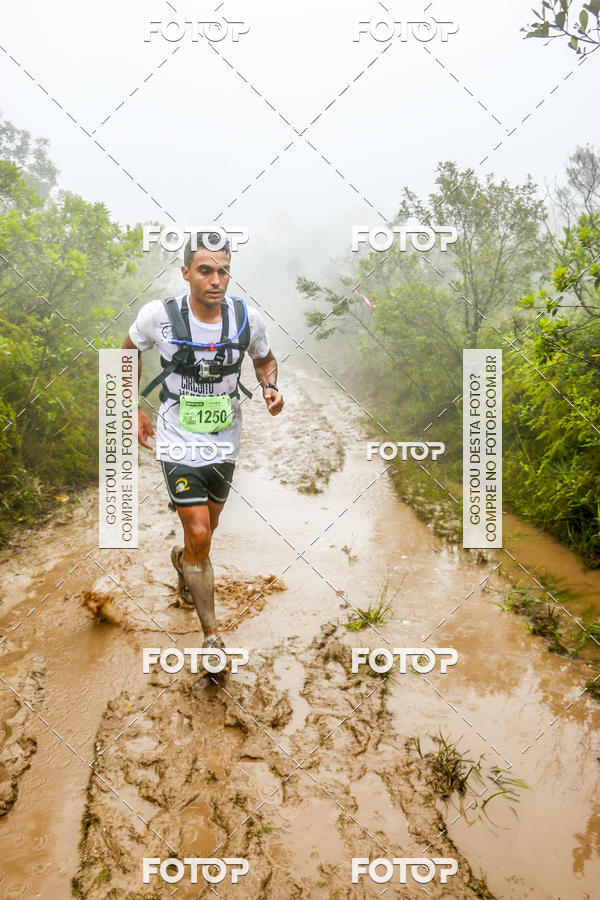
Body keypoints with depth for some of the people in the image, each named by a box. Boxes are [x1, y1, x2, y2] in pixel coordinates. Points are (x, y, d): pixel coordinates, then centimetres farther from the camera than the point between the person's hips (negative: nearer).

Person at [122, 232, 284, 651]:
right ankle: (212, 635, 5)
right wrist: (133, 410, 1)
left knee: (207, 529, 20)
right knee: (199, 535, -11)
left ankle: (183, 560, 58)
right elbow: (130, 350, 5)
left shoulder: (247, 318, -11)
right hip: (179, 442, -3)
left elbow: (265, 358, 9)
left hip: (225, 442, 3)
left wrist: (271, 388, -13)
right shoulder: (158, 315, -16)